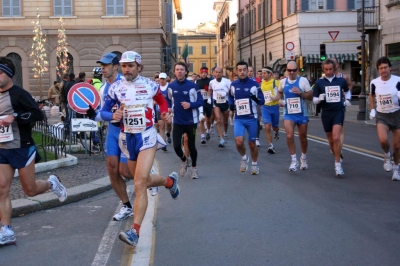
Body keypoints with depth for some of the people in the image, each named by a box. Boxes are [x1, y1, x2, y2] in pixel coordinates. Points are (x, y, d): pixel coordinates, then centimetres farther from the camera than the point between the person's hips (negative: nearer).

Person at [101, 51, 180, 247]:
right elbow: (103, 111, 2)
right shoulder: (116, 87, -1)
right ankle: (170, 181, 50)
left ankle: (135, 231, -18)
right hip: (128, 138, 4)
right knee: (143, 181, 17)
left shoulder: (150, 85, -2)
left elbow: (161, 100, 18)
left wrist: (165, 112, -3)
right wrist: (113, 116, -20)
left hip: (147, 137, -4)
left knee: (140, 183, -18)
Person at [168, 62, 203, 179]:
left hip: (191, 121, -2)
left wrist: (190, 105, -22)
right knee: (176, 146, -6)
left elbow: (201, 101, -6)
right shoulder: (171, 86, 0)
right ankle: (184, 161, 26)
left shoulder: (192, 86, -10)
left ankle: (194, 168, 31)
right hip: (177, 121, 2)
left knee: (191, 146, 8)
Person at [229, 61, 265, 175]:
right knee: (239, 142, -16)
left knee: (252, 143, 8)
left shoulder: (254, 84, -6)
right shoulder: (233, 84, 3)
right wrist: (232, 105, 5)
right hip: (239, 119, 1)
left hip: (252, 118, -1)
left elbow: (262, 101, -6)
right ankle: (244, 158, 14)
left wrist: (256, 99, -25)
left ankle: (254, 164, 29)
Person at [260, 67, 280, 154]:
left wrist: (276, 97, -24)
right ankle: (270, 146, -8)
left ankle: (276, 132, 54)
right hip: (265, 107, 2)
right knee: (267, 127, -13)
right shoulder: (261, 83, 6)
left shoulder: (276, 82, -9)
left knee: (275, 127, 16)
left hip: (274, 107, -2)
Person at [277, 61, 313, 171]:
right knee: (289, 136, -18)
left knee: (303, 138, 11)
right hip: (288, 114, 1)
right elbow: (279, 92, 23)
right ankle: (294, 160, -5)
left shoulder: (303, 80, -6)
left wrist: (300, 93, -22)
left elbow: (310, 96, -6)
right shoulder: (283, 82, 3)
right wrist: (280, 100, 3)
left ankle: (303, 158, 35)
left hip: (302, 114, -1)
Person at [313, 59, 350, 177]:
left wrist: (347, 100, 11)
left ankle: (338, 164, -10)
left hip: (338, 111, -2)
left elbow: (347, 91, 23)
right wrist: (320, 98, -19)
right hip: (326, 113, 2)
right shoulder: (319, 82, -1)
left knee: (336, 138, -18)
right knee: (331, 139, 11)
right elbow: (314, 100, 0)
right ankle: (337, 157, 35)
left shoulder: (341, 80, 1)